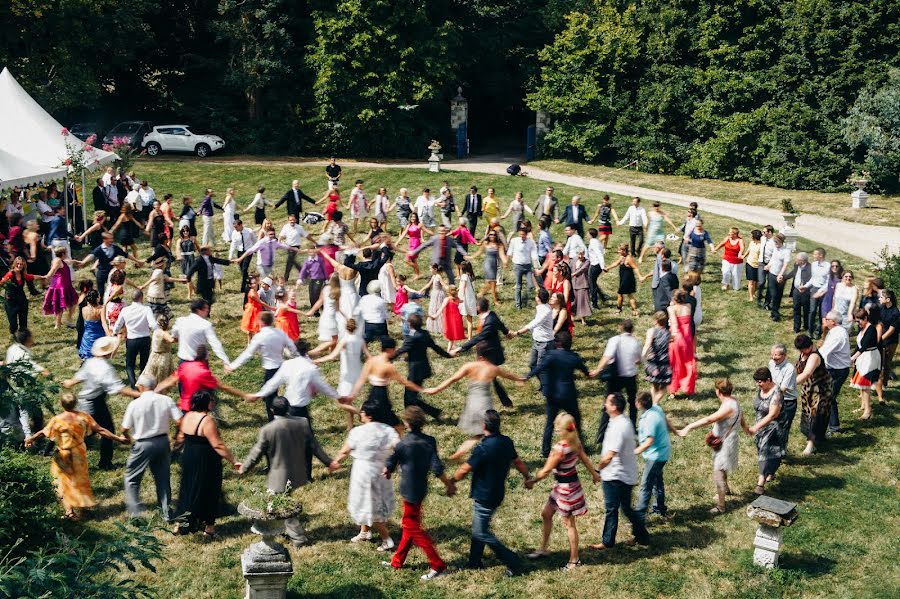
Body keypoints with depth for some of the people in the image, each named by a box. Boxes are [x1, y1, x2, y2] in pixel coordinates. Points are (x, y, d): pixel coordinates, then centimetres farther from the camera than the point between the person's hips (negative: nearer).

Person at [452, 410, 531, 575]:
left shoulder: (483, 448, -27)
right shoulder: (506, 442, -3)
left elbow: (464, 470, -18)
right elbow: (518, 462, 13)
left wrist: (451, 481, 0)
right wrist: (528, 478, 29)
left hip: (484, 496, -9)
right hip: (497, 493, 9)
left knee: (481, 533, 2)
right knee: (479, 526, 22)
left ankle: (513, 562, 3)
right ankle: (475, 561, 32)